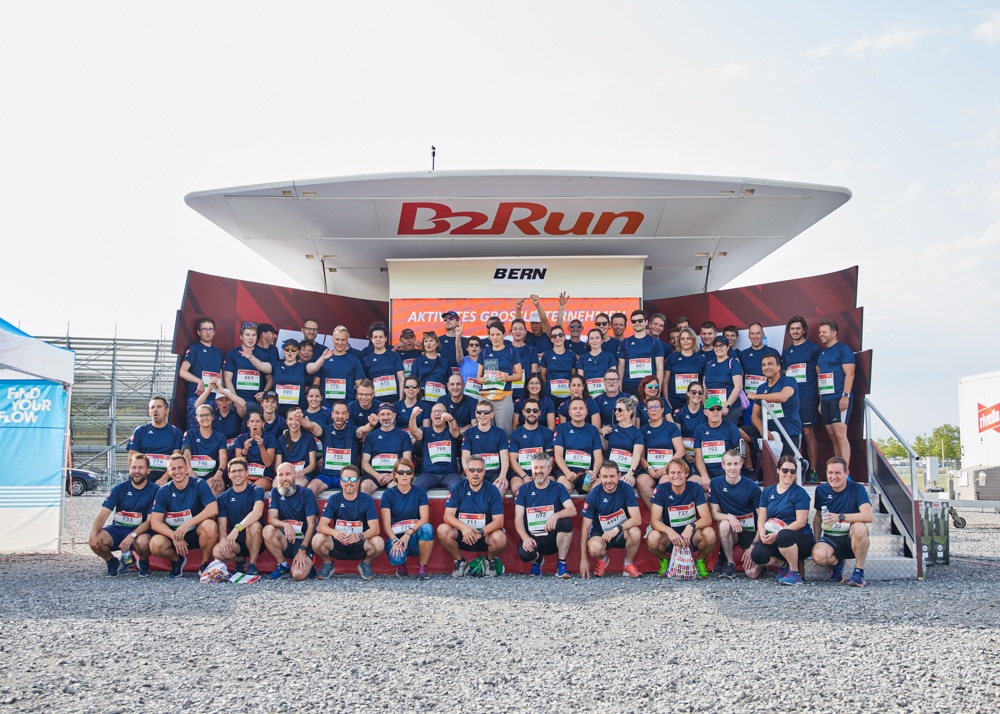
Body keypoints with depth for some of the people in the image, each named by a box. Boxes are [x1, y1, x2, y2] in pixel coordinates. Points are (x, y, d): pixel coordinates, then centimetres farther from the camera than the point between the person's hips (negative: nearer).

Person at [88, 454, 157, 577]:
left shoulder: (154, 491, -7)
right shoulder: (119, 489, 0)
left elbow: (150, 520, -11)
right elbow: (103, 514, -7)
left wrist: (132, 536, -27)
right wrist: (94, 533, -26)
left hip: (140, 531, -3)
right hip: (117, 529, 3)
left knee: (142, 542, -38)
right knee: (95, 541, -26)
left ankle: (144, 563, -1)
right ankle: (112, 562, 7)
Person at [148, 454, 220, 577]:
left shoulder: (199, 485, -8)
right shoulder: (163, 492, -2)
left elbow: (213, 509, -20)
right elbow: (155, 522, -7)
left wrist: (187, 524, -27)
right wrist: (174, 537, -23)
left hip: (196, 533, -2)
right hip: (172, 534, 2)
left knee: (210, 525, -34)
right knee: (155, 544, -29)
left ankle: (205, 564, -8)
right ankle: (177, 559, 5)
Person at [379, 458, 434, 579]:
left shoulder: (420, 492, 3)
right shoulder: (388, 494, 2)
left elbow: (425, 518, -8)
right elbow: (386, 524, -5)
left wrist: (409, 533, -24)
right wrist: (395, 541, -23)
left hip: (415, 538, 1)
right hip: (396, 536, -1)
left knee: (427, 528, -34)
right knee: (396, 558, -35)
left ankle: (422, 568, -16)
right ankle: (401, 565, 6)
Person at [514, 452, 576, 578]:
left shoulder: (558, 488, 1)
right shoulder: (524, 490, 3)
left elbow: (573, 510, -13)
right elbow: (518, 518, -2)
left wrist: (556, 515, -34)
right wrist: (525, 538, -21)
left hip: (553, 538, 0)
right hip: (532, 539, 0)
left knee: (566, 522, -31)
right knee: (524, 553, -34)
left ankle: (562, 565, -12)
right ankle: (537, 561, 8)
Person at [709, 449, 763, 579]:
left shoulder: (752, 487, -10)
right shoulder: (716, 483, -5)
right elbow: (714, 513, -5)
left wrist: (754, 545, -13)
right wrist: (730, 517, -27)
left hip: (751, 531, -1)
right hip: (730, 533, 1)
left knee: (752, 573, -20)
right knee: (724, 524, -35)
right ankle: (729, 563, -14)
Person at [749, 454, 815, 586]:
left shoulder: (800, 493, -3)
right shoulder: (767, 492, 12)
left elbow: (801, 522, -11)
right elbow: (761, 518, 7)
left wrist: (777, 534, -21)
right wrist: (763, 535, -14)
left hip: (800, 539, -4)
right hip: (774, 541, 4)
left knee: (784, 535, -40)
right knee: (757, 554, -27)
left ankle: (795, 574, -18)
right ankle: (784, 564, 4)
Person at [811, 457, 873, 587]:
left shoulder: (857, 489, -9)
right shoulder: (821, 490, 4)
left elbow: (868, 516, -24)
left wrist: (840, 517, -36)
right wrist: (816, 540, 6)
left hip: (851, 538, -2)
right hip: (830, 538, 2)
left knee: (859, 527, -38)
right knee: (818, 555, -32)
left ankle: (859, 572, -17)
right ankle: (837, 562, 7)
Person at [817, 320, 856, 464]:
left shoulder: (843, 349, -4)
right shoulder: (822, 353, 19)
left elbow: (849, 374, -11)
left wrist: (845, 396, -19)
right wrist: (821, 400, 17)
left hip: (840, 398, -8)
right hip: (826, 399, 8)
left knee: (840, 435, -14)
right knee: (832, 437, 7)